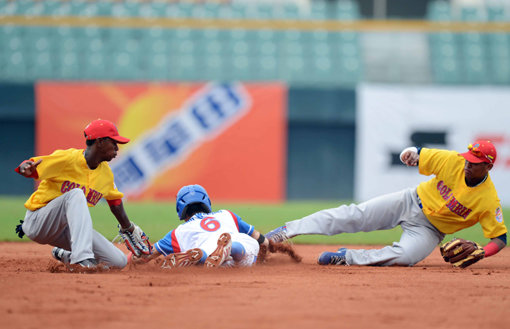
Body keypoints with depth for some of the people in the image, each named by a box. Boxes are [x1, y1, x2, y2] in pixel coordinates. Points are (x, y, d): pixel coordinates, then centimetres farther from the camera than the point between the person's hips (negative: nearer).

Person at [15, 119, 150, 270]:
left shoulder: (106, 172, 5)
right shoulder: (66, 159, -18)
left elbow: (115, 202, 22)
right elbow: (28, 168, -22)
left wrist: (130, 229, 31)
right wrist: (26, 169, -47)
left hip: (67, 227, 8)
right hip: (37, 223, -8)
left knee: (119, 261, -4)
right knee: (76, 194, -36)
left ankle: (65, 255, 20)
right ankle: (81, 257, -47)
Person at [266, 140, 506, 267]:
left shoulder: (489, 201, -20)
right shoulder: (453, 161, -13)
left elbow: (500, 238, -14)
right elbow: (417, 155, -2)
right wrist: (411, 154, -27)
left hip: (429, 230, -2)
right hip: (411, 202, 2)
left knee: (403, 257, -34)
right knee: (353, 216, -12)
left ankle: (346, 258, -17)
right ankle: (287, 231, -9)